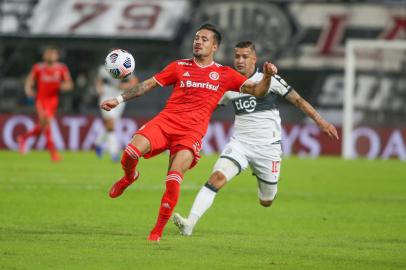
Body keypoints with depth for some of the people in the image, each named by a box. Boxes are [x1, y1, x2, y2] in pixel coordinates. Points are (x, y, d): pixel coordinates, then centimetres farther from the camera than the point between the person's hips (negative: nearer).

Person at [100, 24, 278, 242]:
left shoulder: (225, 74, 14)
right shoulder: (179, 67, 17)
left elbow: (257, 91, 11)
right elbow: (148, 84, 18)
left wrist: (267, 76, -10)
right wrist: (118, 100, 13)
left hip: (192, 131, -2)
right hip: (165, 120, 2)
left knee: (174, 179, -21)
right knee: (130, 152, -23)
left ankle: (158, 230, -6)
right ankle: (129, 177, 14)